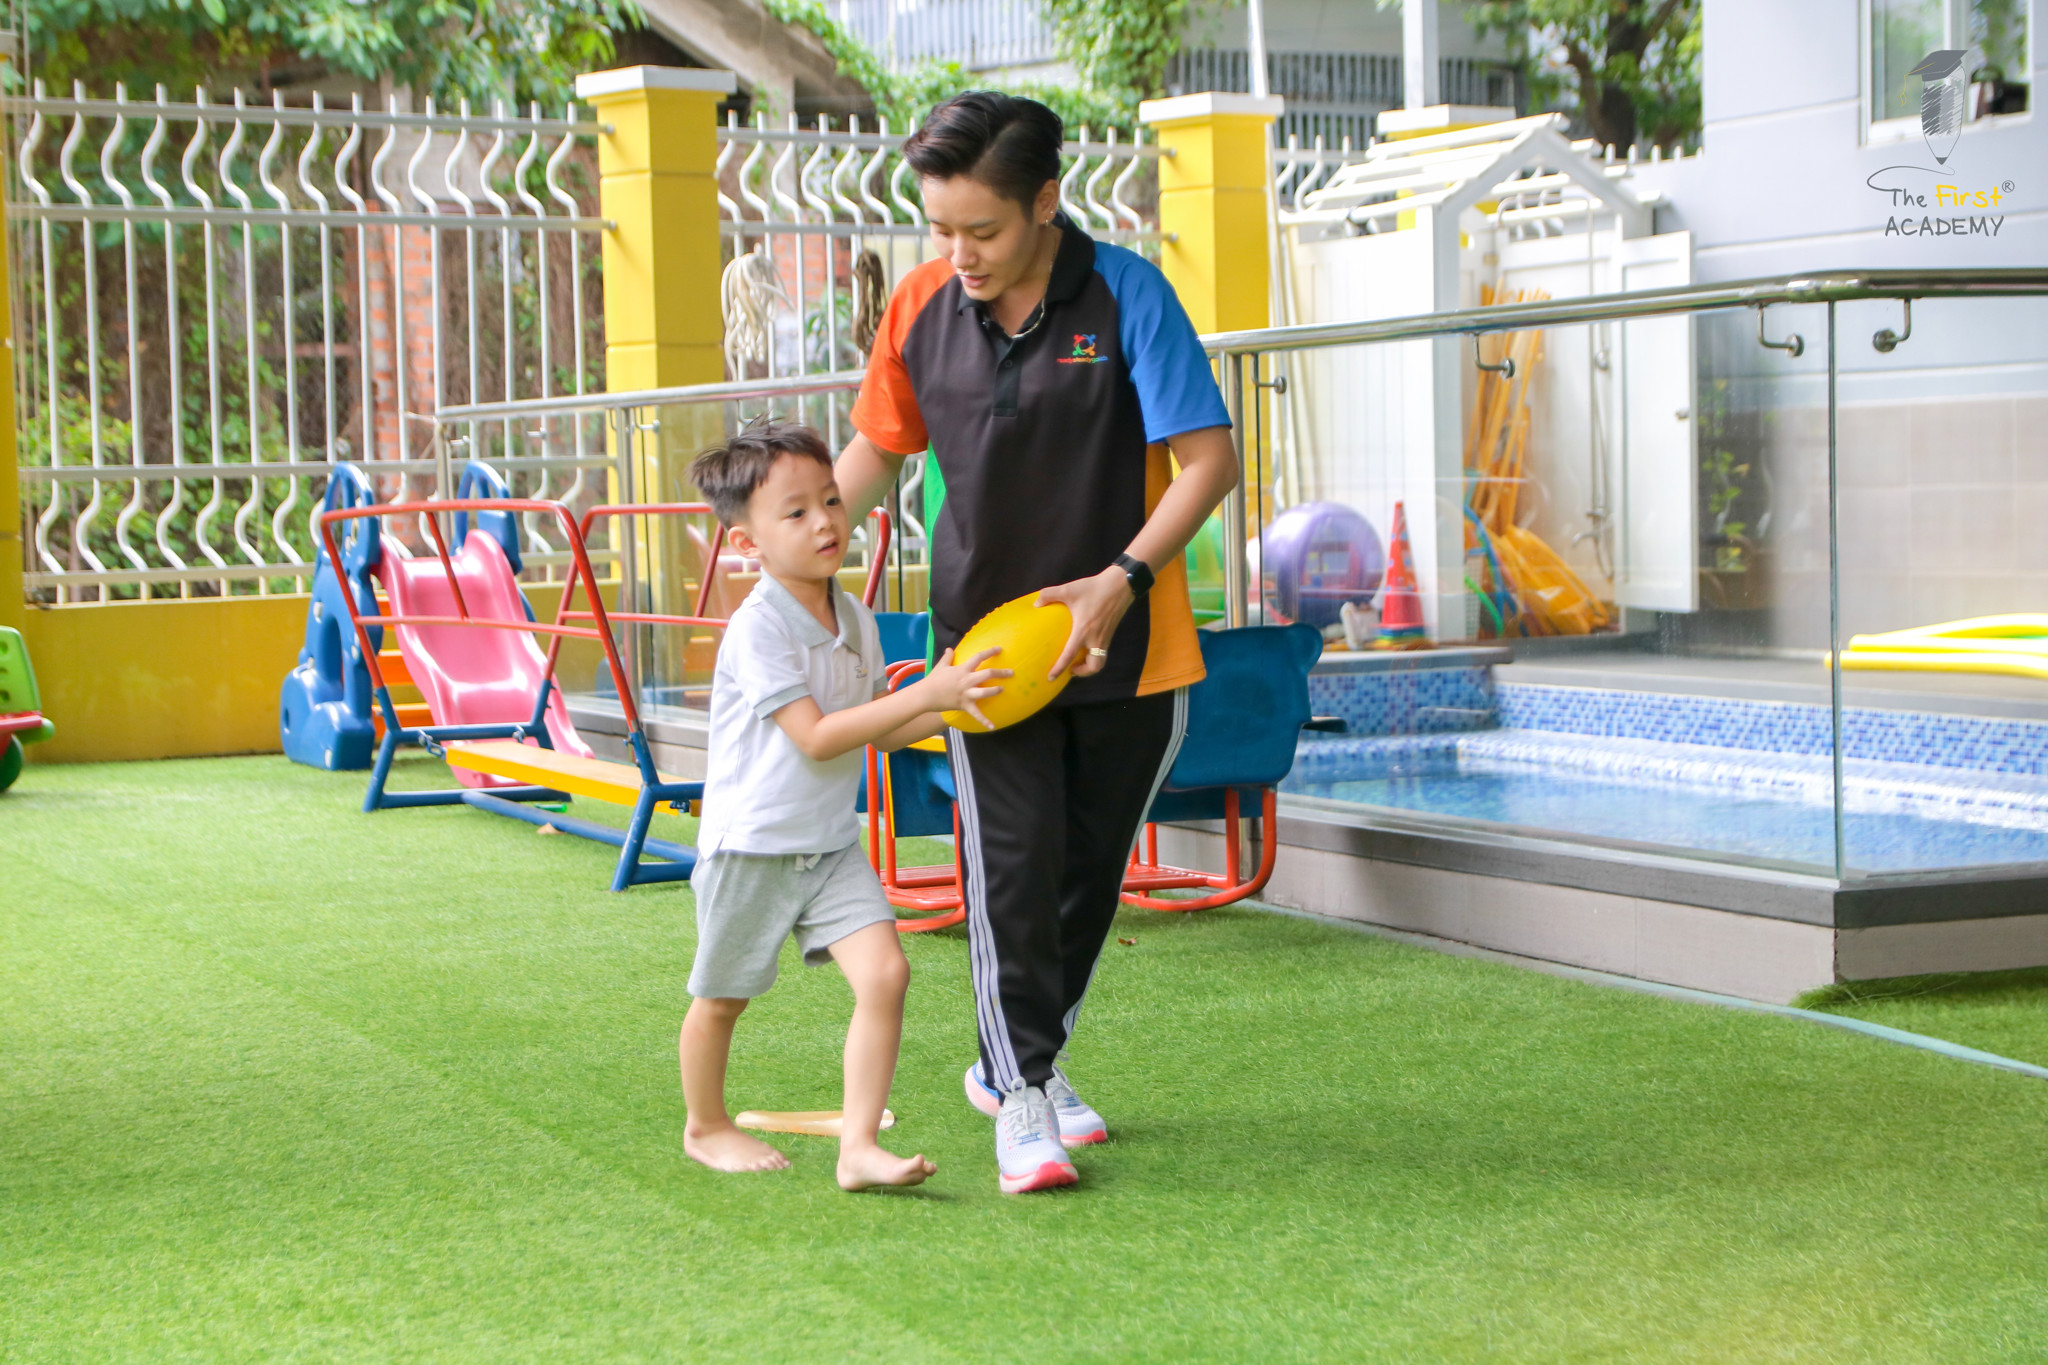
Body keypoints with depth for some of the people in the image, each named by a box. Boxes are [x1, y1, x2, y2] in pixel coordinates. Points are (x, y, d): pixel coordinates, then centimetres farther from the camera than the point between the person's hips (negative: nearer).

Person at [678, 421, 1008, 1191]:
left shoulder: (855, 620, 3)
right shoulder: (757, 629, -21)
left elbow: (877, 731, 13)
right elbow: (817, 737, -25)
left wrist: (952, 707, -4)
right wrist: (923, 694, -29)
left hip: (832, 844, 6)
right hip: (751, 845, -6)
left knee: (885, 972, -12)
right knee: (723, 998, 12)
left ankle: (859, 1146, -9)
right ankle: (706, 1126, 37)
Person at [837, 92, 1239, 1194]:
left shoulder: (1126, 294, -13)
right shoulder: (921, 307, -3)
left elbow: (1208, 459, -15)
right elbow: (878, 447, 12)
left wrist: (1123, 578, -26)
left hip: (1125, 641, -1)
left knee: (1091, 866, 11)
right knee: (1012, 863, -10)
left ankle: (1019, 1062, 31)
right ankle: (1022, 1100, 1)